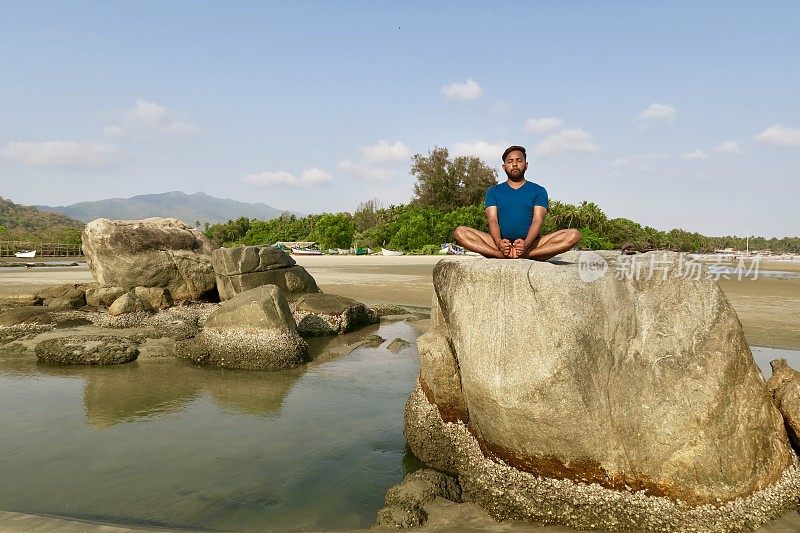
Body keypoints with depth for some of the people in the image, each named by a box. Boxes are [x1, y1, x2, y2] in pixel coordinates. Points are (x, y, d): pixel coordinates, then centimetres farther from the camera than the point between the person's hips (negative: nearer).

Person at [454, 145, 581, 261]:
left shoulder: (538, 191, 14)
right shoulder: (494, 191, 16)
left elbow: (537, 221, -1)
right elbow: (493, 220, 1)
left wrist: (526, 243, -24)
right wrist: (499, 243, -23)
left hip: (531, 244, 0)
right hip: (501, 243, 0)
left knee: (574, 235, -24)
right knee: (460, 232, -23)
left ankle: (525, 254, -37)